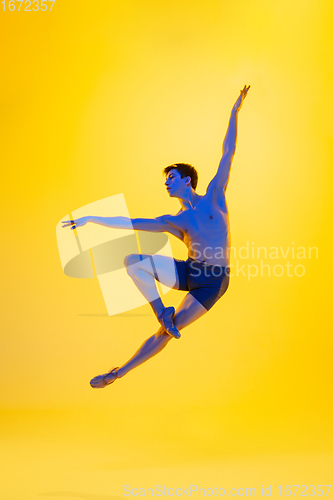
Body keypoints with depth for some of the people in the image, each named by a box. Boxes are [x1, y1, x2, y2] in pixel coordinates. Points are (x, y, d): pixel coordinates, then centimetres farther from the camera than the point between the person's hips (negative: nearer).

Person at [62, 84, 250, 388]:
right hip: (188, 272, 4)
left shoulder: (213, 197, 5)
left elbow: (228, 152, 3)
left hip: (214, 281, -4)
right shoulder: (174, 221, 11)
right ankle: (162, 312, -6)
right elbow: (133, 223, 11)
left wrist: (235, 111, 0)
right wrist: (92, 219, 8)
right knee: (132, 261, -13)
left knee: (169, 331, -8)